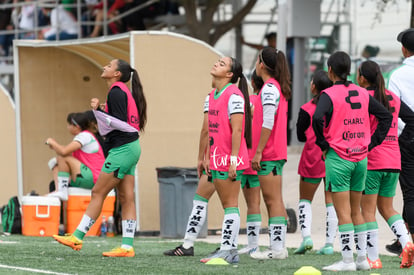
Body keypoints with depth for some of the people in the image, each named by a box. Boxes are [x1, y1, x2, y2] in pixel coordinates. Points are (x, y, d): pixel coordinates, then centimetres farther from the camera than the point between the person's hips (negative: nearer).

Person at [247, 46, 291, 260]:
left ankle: (277, 248, -11)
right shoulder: (278, 87, 16)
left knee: (273, 200, -10)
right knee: (274, 201, 11)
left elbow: (268, 123, -19)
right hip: (277, 153, 10)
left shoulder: (269, 88, -13)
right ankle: (278, 246, 12)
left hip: (268, 153, -10)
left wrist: (258, 152, -18)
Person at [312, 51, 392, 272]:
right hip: (360, 158, 6)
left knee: (343, 212, -4)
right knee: (356, 210, 15)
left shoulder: (329, 94, -9)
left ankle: (347, 260, -6)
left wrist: (323, 145, -10)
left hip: (338, 157, -6)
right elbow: (386, 116, 10)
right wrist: (370, 143, 10)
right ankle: (362, 258, 15)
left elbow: (318, 118, -25)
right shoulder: (362, 94, 8)